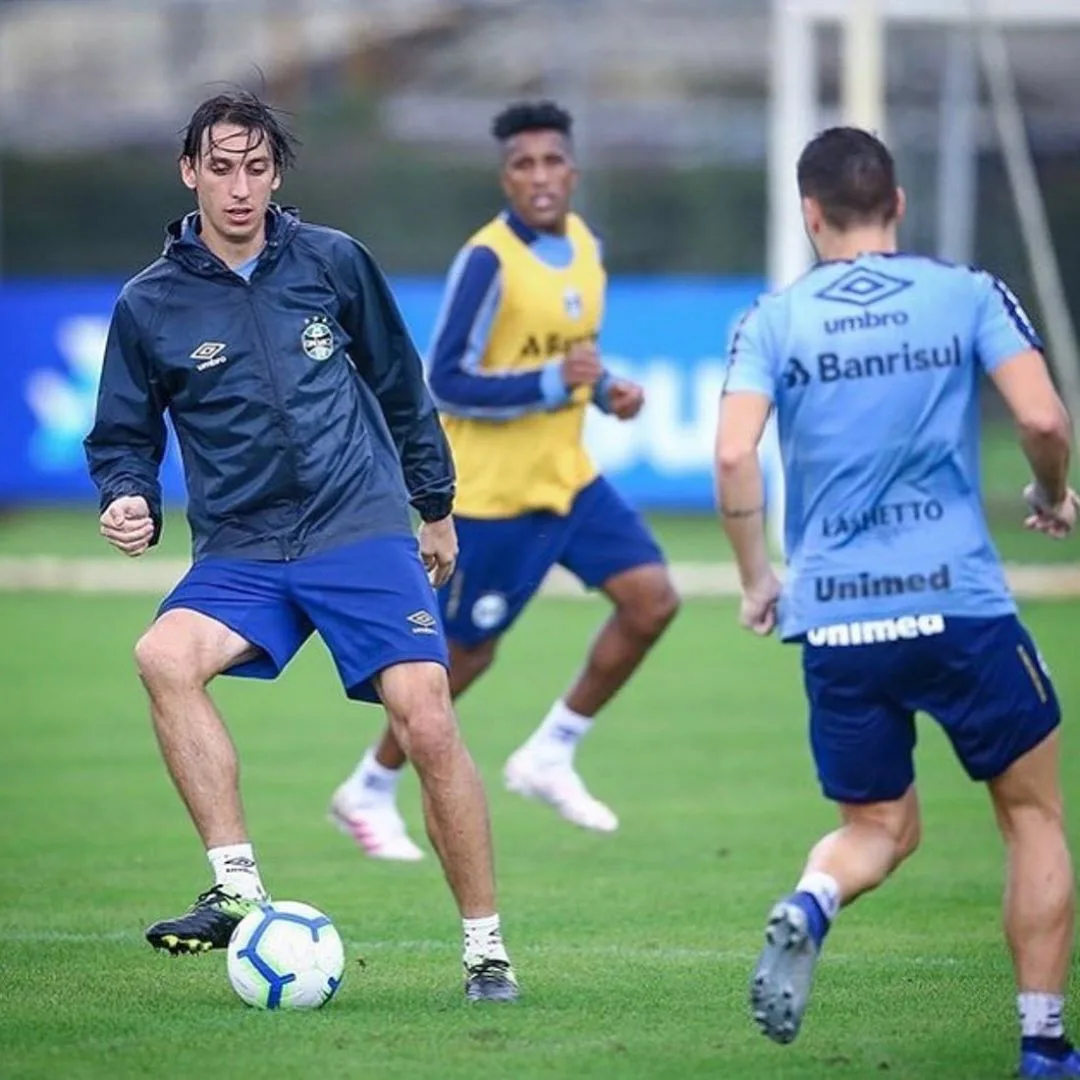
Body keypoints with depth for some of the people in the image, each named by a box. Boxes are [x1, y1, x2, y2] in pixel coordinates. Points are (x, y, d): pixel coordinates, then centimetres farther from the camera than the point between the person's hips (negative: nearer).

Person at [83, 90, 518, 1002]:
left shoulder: (332, 262, 4)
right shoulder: (150, 306, 3)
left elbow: (401, 386, 16)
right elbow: (124, 438, 11)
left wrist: (436, 505, 21)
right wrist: (128, 500, -11)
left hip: (363, 531, -1)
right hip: (242, 552, 1)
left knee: (428, 723, -15)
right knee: (164, 655, -29)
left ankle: (486, 949, -1)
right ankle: (238, 891, -25)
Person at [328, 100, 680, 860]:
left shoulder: (585, 245, 4)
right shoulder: (488, 262, -20)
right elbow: (448, 384, -21)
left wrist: (607, 390, 0)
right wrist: (552, 383, -29)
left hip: (568, 478, 7)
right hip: (493, 491, -7)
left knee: (652, 599, -5)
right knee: (464, 653, 3)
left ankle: (551, 755, 10)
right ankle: (370, 791, 24)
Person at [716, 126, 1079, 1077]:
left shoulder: (774, 320, 5)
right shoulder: (968, 295, 3)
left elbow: (734, 455, -7)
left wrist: (756, 579, 6)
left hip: (832, 618, 2)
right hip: (959, 604, -2)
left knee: (880, 828, 18)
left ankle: (807, 908, -16)